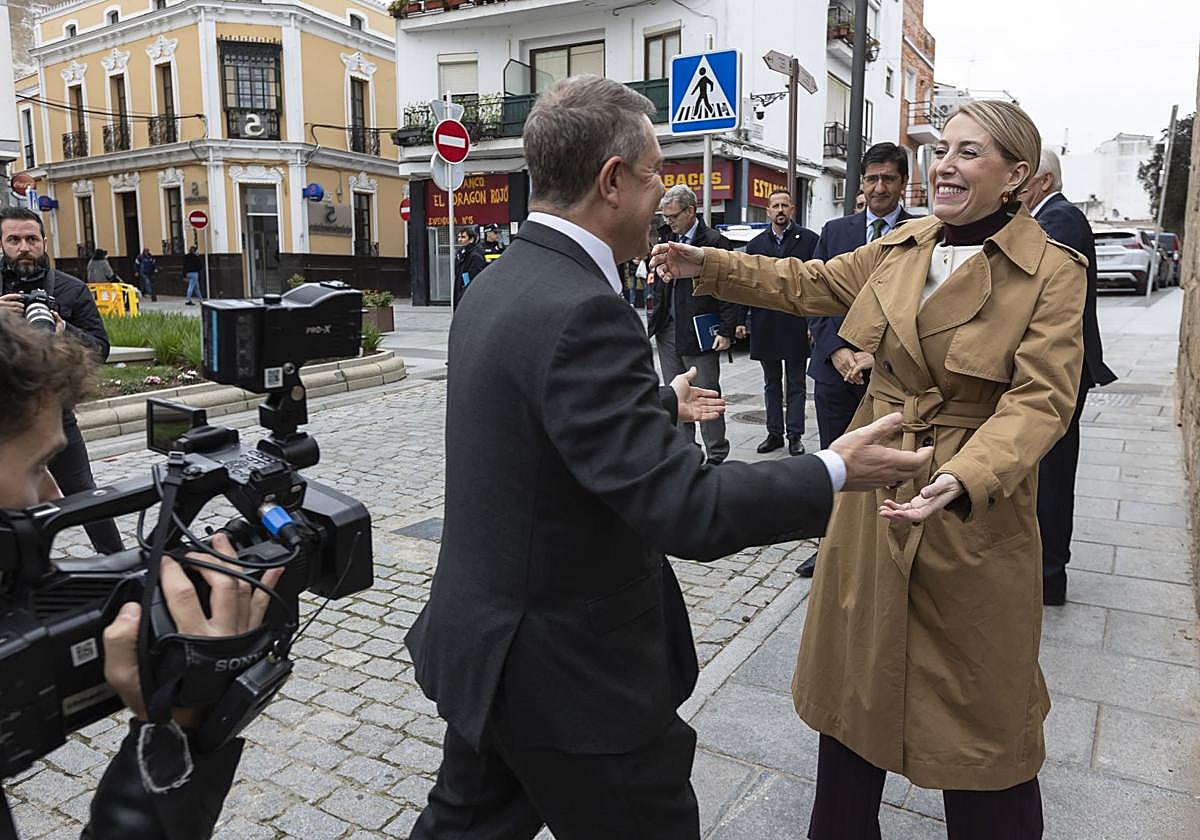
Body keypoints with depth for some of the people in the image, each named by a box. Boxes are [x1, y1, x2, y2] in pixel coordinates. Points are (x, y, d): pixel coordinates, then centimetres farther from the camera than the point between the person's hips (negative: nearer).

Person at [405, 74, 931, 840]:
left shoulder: (501, 285, 3)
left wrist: (661, 403, 31)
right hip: (570, 673, -9)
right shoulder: (580, 312, -28)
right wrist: (835, 473, -16)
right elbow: (685, 509, -29)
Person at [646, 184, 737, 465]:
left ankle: (716, 455, 11)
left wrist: (726, 332, -14)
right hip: (667, 330, 7)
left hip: (699, 333, -6)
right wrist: (652, 320, 10)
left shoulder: (715, 243, -7)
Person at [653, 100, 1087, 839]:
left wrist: (963, 478, -36)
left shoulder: (1052, 271, -11)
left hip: (974, 509, -5)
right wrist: (711, 267, 2)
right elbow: (812, 284, 10)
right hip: (874, 496, 5)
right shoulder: (902, 246, 3)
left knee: (977, 696, 11)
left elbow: (1040, 398, -19)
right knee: (856, 673, 18)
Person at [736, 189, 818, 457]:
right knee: (771, 384, 12)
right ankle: (774, 433, 21)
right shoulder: (756, 244, 7)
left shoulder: (809, 240, -2)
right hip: (765, 325, 3)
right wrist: (742, 320, 2)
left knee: (796, 384, 6)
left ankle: (795, 435, 12)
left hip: (796, 325, -3)